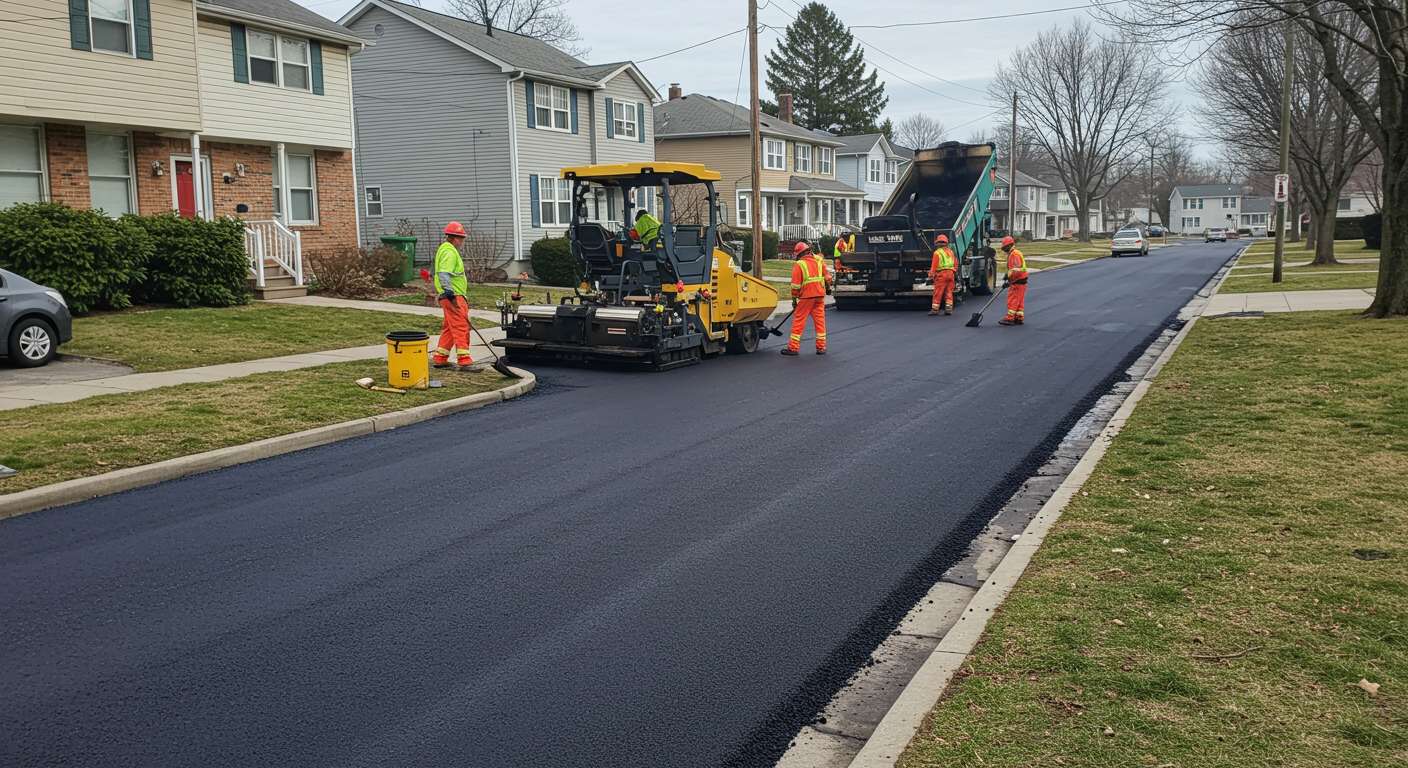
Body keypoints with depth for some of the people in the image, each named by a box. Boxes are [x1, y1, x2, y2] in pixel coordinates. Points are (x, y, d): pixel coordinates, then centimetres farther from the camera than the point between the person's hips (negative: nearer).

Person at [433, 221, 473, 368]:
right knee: (461, 327, -11)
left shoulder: (445, 249, 20)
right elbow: (444, 273, -26)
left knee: (449, 328, 15)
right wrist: (448, 290, -37)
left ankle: (440, 358, 20)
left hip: (452, 296, 11)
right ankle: (464, 360, -13)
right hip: (453, 297, -11)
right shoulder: (449, 252, -14)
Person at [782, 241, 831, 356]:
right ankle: (821, 347, 12)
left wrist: (794, 299, -1)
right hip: (820, 295, 5)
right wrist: (827, 287, 28)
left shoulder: (799, 264, -6)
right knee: (820, 320, 9)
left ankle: (793, 348, 2)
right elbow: (827, 277, 12)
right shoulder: (819, 261, 8)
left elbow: (796, 285, -8)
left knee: (798, 321, 1)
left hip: (806, 296, -4)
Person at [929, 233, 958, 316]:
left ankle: (935, 309, -2)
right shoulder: (950, 251, 15)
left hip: (941, 273, -6)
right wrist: (955, 271, 26)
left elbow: (934, 265, -10)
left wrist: (931, 275, -8)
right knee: (949, 292, 9)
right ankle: (949, 308, 6)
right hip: (951, 273, 6)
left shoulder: (937, 252, -5)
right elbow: (956, 263, 18)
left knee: (938, 292, -3)